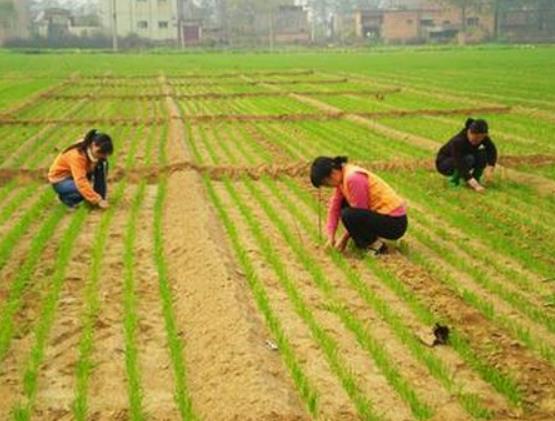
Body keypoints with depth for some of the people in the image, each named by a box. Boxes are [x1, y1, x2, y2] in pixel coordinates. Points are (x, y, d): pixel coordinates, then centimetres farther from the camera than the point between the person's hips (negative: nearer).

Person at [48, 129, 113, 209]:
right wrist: (97, 200, -45)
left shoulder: (94, 152, -13)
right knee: (83, 190, -37)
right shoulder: (77, 155, -35)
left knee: (102, 164, -16)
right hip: (60, 180, -7)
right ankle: (66, 197, -4)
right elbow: (81, 182, -41)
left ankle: (101, 198, -9)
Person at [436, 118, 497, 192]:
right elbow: (461, 167, -41)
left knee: (483, 154, -21)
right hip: (444, 163, -6)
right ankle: (454, 180, -12)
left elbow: (492, 151, -9)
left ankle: (475, 179, -6)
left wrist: (490, 169, -27)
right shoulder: (458, 141, -36)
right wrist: (475, 185, -48)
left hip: (462, 160, 6)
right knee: (468, 159, -34)